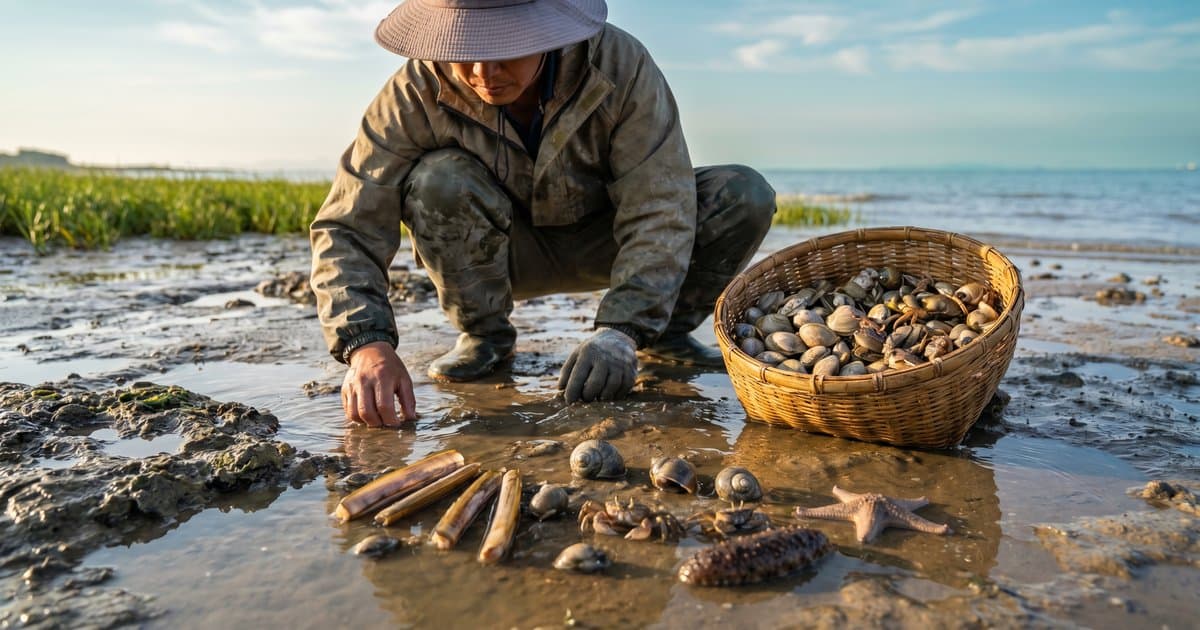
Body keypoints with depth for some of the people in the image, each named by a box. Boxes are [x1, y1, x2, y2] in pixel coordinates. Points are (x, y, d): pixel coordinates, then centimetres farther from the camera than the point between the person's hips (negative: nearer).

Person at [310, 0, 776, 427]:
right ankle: (484, 336, -7)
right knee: (436, 182, -33)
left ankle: (665, 332, 3)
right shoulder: (418, 92, -25)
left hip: (600, 241, 0)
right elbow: (347, 227, -26)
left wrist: (619, 333, -43)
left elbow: (659, 211, -30)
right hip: (501, 249, 0)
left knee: (745, 197, -22)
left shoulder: (620, 65, -26)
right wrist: (367, 342, -44)